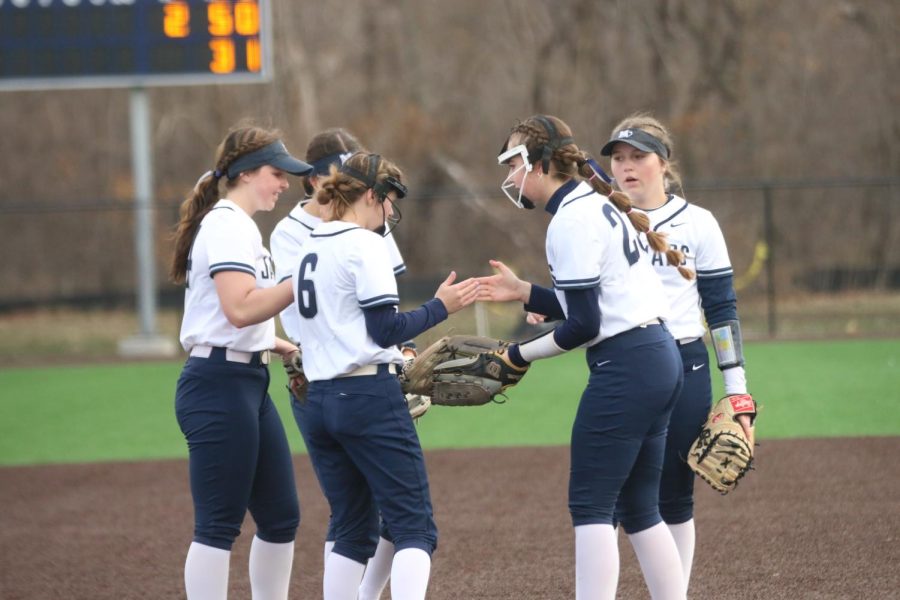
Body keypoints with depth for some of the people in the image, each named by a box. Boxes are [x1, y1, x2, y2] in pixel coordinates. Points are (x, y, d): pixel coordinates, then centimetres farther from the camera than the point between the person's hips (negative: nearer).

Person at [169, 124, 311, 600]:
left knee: (281, 517, 13)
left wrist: (282, 346, 17)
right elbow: (239, 308, -24)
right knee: (219, 525, -9)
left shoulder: (238, 226, 20)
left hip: (249, 385, 11)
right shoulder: (227, 226, -12)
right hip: (220, 386, -11)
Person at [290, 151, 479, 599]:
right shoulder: (365, 245, -8)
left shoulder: (310, 248, 16)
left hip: (316, 400, 8)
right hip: (369, 396, -8)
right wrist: (441, 307, -1)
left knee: (352, 530, 14)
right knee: (414, 527, -6)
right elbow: (386, 328, -12)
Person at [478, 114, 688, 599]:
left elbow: (584, 325, -16)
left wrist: (521, 355, -4)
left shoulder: (570, 222, -13)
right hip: (660, 358, 10)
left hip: (624, 367, -10)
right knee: (637, 506, 12)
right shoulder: (596, 205, 16)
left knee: (590, 504, -7)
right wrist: (523, 293, 13)